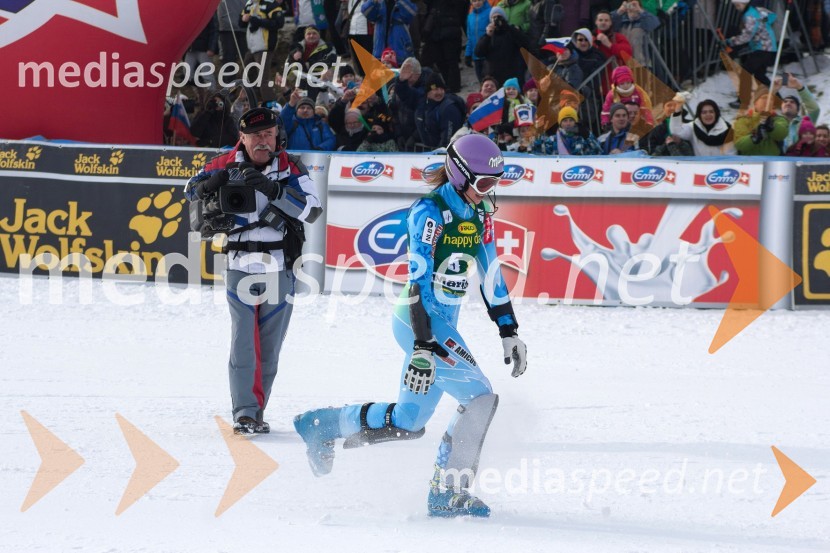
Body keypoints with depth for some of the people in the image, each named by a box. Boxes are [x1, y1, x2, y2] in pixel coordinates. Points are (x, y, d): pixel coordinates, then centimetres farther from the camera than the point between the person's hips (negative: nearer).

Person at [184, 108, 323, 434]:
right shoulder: (228, 164, 0)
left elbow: (313, 209, -14)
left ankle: (257, 411, 19)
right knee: (243, 342, -10)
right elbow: (191, 190, 12)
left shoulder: (290, 166, -2)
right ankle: (244, 414, -10)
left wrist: (274, 189, -26)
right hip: (240, 266, -1)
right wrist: (213, 183, -12)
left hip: (280, 268, 1)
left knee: (269, 346, 7)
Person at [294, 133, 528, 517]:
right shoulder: (429, 212, -16)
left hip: (444, 323, 9)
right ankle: (449, 493, -8)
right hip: (421, 322, -9)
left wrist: (509, 332, 13)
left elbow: (492, 277, 15)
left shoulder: (480, 214, 8)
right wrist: (424, 346, -29)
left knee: (408, 421, 10)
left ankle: (319, 425, 27)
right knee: (480, 397, -15)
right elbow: (418, 282, -22)